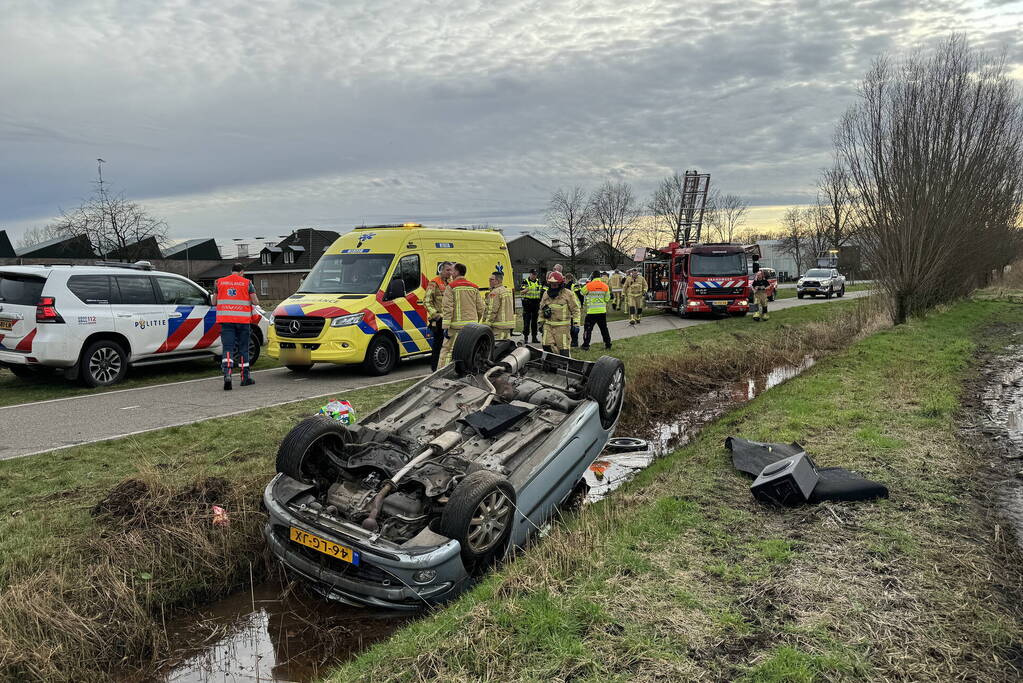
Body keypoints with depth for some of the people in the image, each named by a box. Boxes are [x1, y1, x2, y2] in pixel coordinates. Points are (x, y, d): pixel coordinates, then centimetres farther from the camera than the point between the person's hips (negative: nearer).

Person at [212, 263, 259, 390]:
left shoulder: (219, 282, 8)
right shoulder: (247, 283, 1)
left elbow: (213, 302, 11)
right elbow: (255, 302, 0)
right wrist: (252, 301, 22)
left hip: (226, 320, 1)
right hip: (243, 320, -1)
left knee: (227, 348, -3)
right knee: (243, 348, 9)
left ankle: (227, 375, -24)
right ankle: (245, 377, 16)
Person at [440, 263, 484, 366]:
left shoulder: (451, 286, -4)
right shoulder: (474, 287, 11)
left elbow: (448, 308, -11)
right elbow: (480, 308, 12)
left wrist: (446, 327, -11)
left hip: (456, 325, -5)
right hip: (472, 324, 5)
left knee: (446, 350, -3)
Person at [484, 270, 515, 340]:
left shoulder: (494, 293, -13)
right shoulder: (508, 291, 18)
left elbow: (492, 310, -19)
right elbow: (512, 310, 22)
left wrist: (486, 325, -17)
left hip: (497, 326, -10)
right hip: (508, 326, 10)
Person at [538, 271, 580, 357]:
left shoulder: (568, 294, -3)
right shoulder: (546, 294, 12)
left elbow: (575, 310, -1)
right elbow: (541, 310, 22)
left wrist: (576, 324, -7)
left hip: (562, 326, -5)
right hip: (548, 325, 5)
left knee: (564, 349, -3)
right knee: (547, 346, -1)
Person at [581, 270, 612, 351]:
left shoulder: (589, 286, -9)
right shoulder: (605, 286, 1)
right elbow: (607, 299, 6)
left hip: (591, 311, -4)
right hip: (602, 311, 4)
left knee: (588, 329, 4)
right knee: (604, 328, 15)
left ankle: (586, 345, 2)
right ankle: (608, 344, 20)